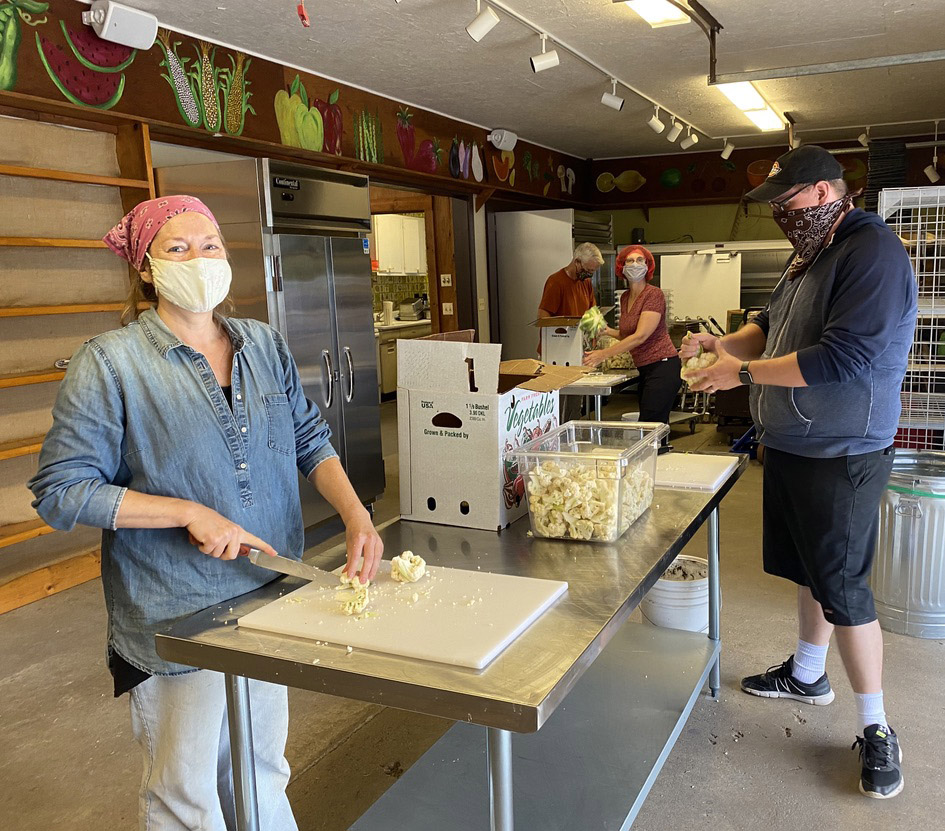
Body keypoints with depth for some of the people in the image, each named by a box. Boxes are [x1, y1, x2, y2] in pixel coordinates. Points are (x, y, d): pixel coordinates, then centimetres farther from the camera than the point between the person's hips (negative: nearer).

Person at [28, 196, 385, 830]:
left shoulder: (265, 345, 4)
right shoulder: (110, 362, -11)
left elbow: (310, 440, 9)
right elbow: (61, 491, -12)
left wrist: (357, 516, -7)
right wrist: (191, 513, -19)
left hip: (270, 599, 5)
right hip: (177, 620, -4)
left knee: (263, 775, 21)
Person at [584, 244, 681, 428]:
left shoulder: (653, 295, -12)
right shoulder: (625, 297, 12)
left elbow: (640, 336, -20)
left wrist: (604, 354, -22)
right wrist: (608, 331, 5)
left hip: (662, 367, -8)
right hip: (645, 370, 8)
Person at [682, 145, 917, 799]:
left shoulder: (874, 254, -18)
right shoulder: (812, 255, 12)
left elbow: (843, 358, -27)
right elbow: (774, 327, 22)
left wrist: (744, 372, -21)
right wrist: (725, 343, 2)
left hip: (841, 456, -9)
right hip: (791, 446, 9)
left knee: (842, 589, -2)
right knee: (808, 570, 20)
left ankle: (877, 730, 13)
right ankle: (807, 675, 39)